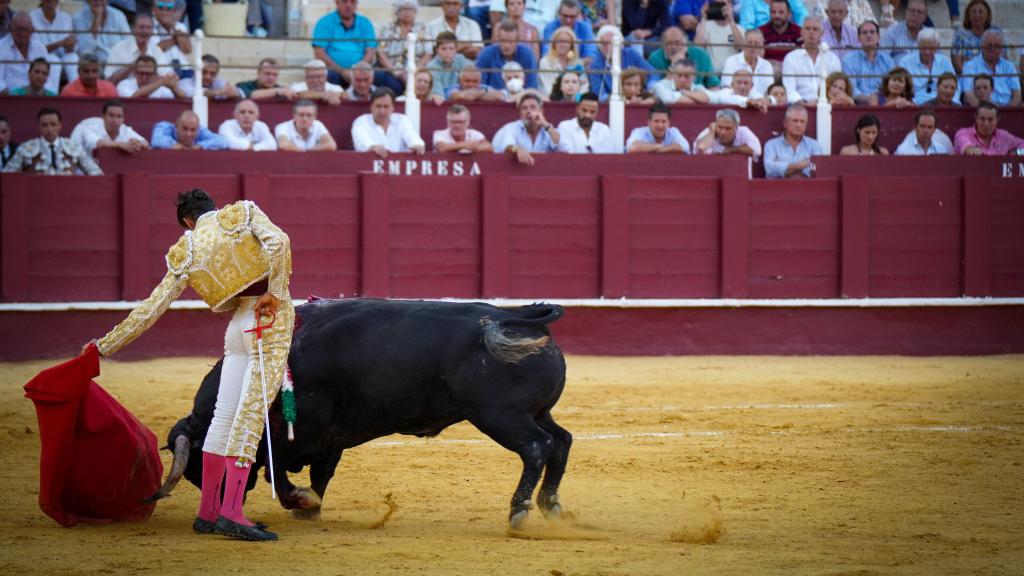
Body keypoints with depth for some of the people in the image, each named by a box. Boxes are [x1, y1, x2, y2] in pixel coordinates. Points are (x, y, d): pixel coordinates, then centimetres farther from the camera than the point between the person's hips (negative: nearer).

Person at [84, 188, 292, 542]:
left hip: (237, 327, 3)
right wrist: (276, 291, -9)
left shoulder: (186, 253, 11)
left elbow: (151, 309, 12)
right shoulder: (243, 214, 6)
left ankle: (207, 512, 15)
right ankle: (232, 513, -15)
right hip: (272, 318, -3)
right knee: (251, 415, -8)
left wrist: (106, 345, 20)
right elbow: (278, 242, -14)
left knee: (223, 416, 12)